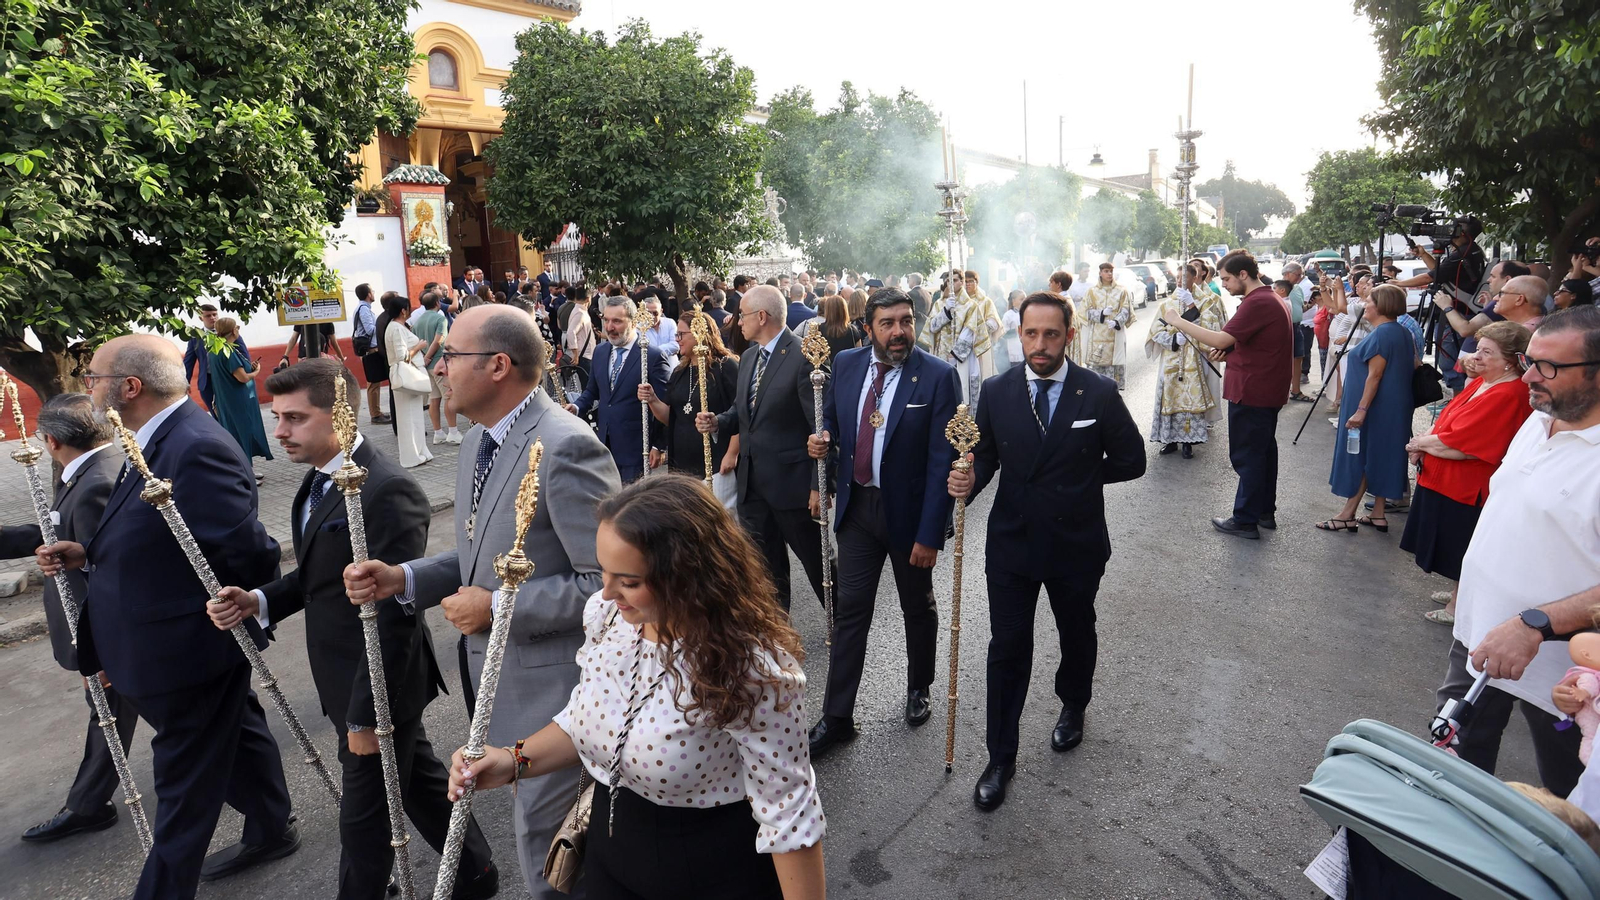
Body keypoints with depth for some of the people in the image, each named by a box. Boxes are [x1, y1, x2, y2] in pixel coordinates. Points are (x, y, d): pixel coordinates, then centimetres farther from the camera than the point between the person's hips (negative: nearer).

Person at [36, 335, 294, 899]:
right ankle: (271, 832, 44)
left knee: (184, 783, 8)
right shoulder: (162, 440, 5)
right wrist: (88, 555, 1)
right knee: (236, 734, 25)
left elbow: (251, 553, -28)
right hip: (194, 646, 10)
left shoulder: (196, 450, -28)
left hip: (188, 649, -10)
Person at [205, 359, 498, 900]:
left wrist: (367, 715, -21)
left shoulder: (387, 492, -26)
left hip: (378, 686, -9)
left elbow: (394, 615, -25)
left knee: (365, 816, 11)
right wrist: (257, 601, -6)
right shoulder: (319, 480, 6)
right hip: (346, 678, 9)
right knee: (421, 782, 23)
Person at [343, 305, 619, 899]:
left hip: (553, 689, -9)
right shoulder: (479, 442, 8)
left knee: (548, 849, 7)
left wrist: (497, 606, -21)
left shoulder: (565, 448, -24)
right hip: (501, 684, 9)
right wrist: (401, 579, 1)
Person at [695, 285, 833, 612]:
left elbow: (821, 425, -17)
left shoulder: (803, 357, -16)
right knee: (765, 567, 16)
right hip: (752, 480, 7)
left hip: (791, 481, -7)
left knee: (815, 560, 9)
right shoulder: (748, 357, 10)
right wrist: (717, 422, -2)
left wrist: (819, 484, -18)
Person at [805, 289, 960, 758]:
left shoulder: (937, 375, -14)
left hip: (908, 509, -3)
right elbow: (831, 418, 16)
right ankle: (836, 718, 18)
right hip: (858, 505, 3)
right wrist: (823, 441, -9)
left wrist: (929, 533, -19)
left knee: (918, 608, 17)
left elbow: (941, 460, -16)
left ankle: (919, 690, 42)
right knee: (850, 609, 7)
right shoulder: (846, 364, -1)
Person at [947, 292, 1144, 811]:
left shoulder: (1099, 393, -9)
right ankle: (1000, 759, 18)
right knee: (1007, 650, 4)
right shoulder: (996, 392, -4)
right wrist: (969, 481, -20)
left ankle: (1073, 707, 52)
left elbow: (1130, 461, -2)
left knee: (1077, 635, 22)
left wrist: (1079, 478, -2)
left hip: (1076, 546, 0)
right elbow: (985, 455, 1)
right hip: (1011, 544, 0)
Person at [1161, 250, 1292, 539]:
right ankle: (1265, 511, 29)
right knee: (1263, 450, 18)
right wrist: (1230, 351, 6)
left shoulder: (1256, 303, -20)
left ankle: (1245, 520, 4)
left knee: (1247, 456, -3)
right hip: (1269, 391, 11)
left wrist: (1178, 321, -20)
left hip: (1250, 393, -11)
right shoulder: (1273, 299, 14)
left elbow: (1220, 339, -27)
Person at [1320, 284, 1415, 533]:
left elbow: (1375, 375, -22)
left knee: (1360, 456, -4)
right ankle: (1378, 514, 17)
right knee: (1378, 457, 13)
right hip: (1393, 409, 9)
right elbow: (1412, 367, 18)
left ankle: (1348, 515, 1)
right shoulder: (1403, 333, 12)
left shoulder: (1382, 333, -17)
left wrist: (1361, 410, -23)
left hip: (1374, 408, -9)